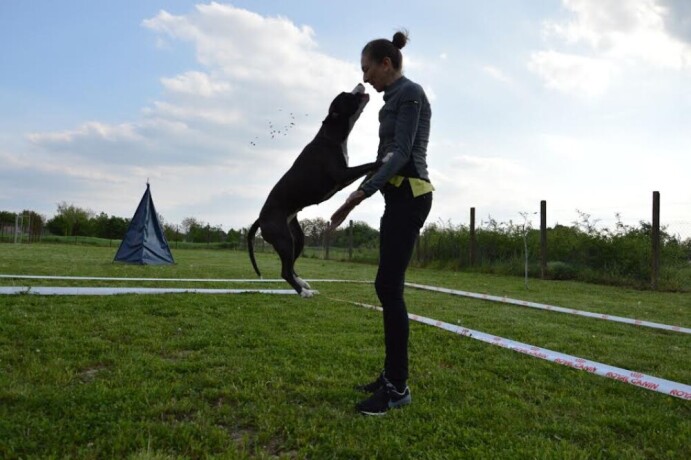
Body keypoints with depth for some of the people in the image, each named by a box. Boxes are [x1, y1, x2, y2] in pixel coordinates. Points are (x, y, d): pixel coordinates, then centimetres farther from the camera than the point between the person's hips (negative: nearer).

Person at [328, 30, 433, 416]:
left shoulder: (409, 92, -7)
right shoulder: (396, 98, 22)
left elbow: (401, 153, -17)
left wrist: (363, 192, -26)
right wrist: (360, 192, 23)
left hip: (409, 197, -10)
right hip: (399, 197, 10)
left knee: (389, 287, -13)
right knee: (388, 287, 8)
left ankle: (398, 386, -5)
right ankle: (392, 376, 16)